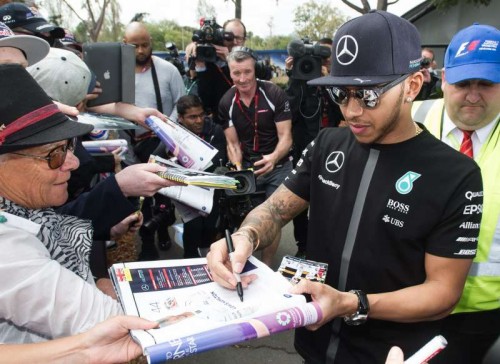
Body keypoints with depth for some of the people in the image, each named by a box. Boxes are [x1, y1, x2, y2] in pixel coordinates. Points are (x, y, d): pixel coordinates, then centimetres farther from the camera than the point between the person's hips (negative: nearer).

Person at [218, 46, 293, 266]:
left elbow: (285, 137, -17)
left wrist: (273, 158, -38)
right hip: (247, 167, 3)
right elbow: (233, 143, -1)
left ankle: (265, 266, 16)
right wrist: (238, 168, -19)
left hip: (277, 166, -2)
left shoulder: (275, 94, -15)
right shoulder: (226, 103, -5)